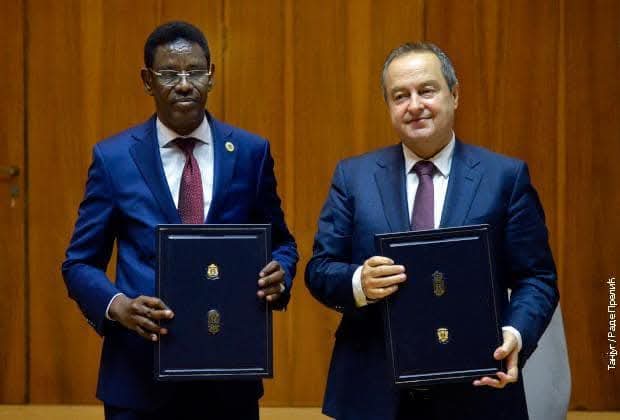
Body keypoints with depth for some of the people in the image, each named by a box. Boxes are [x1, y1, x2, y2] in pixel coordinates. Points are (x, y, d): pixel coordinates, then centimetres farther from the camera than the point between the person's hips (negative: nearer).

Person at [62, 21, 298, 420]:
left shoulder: (251, 152, 3)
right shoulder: (113, 158, 0)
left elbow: (280, 242, 11)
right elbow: (80, 264, 3)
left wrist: (278, 275, -12)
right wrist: (118, 306, -17)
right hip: (141, 372, -1)